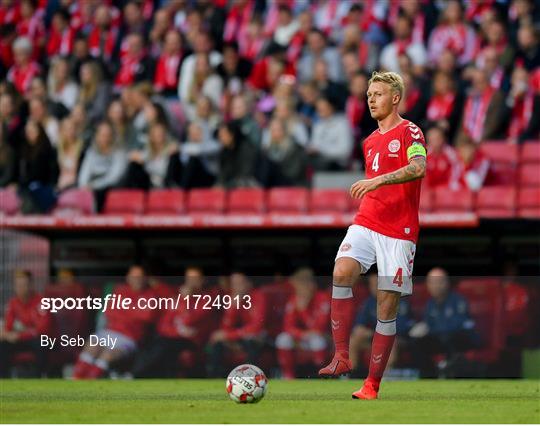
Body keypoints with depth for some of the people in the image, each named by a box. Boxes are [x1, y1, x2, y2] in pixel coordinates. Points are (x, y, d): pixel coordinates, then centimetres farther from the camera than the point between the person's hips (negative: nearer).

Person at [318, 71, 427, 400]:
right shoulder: (370, 142, 20)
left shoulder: (409, 132, -3)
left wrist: (378, 180, -35)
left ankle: (373, 384, 3)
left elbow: (418, 168, -24)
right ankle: (342, 357, -21)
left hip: (399, 231, -5)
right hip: (366, 223, 5)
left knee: (387, 305, -3)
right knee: (342, 272, -23)